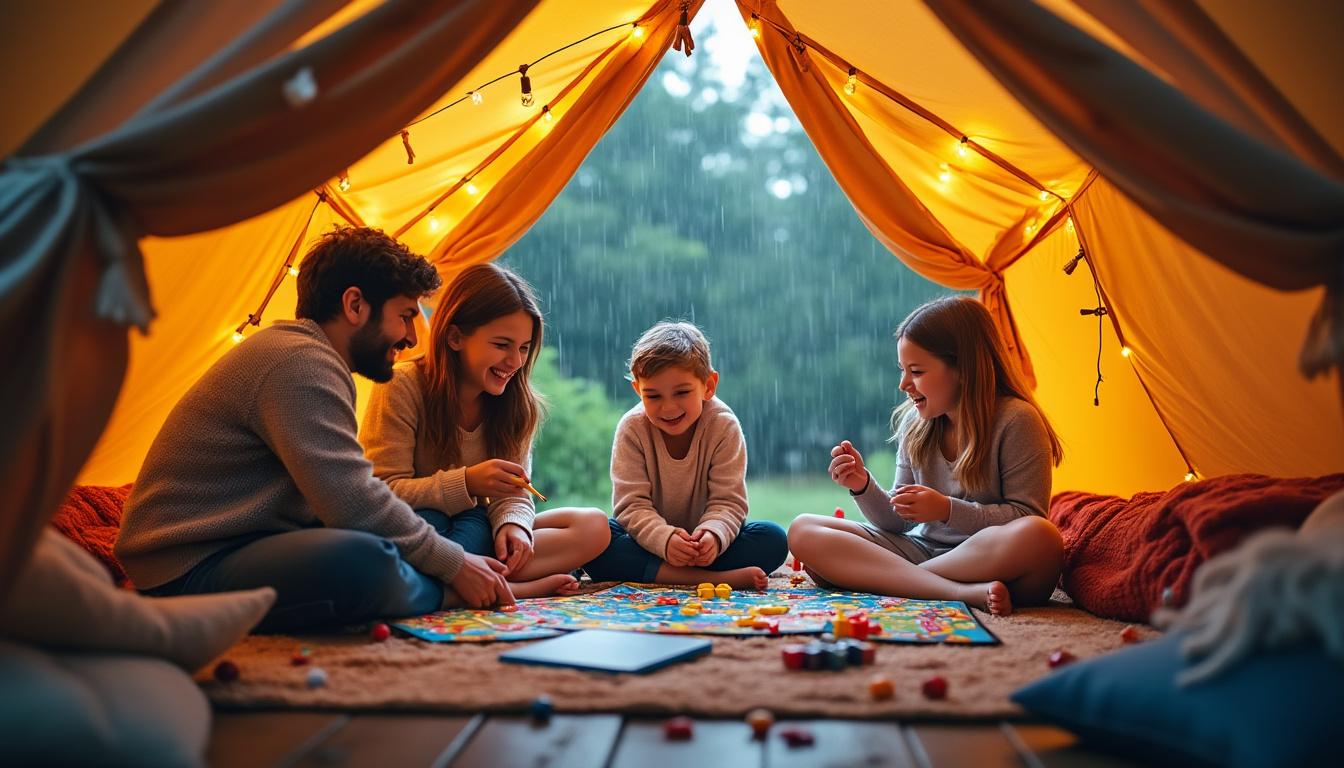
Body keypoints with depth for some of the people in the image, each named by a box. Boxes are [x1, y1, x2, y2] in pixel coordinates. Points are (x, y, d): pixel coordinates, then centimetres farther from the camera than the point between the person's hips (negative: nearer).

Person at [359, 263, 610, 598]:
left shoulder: (517, 403, 2)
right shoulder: (402, 387, -14)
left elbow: (512, 494, 1)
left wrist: (513, 524, -24)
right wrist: (465, 483, -31)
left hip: (474, 533, 5)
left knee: (594, 525, -13)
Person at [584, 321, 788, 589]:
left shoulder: (724, 427, -13)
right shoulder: (632, 428, -12)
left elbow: (728, 501, -16)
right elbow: (632, 504, -18)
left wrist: (713, 534, -40)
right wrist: (665, 539, -39)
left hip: (704, 540, 0)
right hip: (651, 541, 0)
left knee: (773, 539, -24)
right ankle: (718, 577, -37)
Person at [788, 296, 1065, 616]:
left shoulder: (1015, 421, -8)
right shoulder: (914, 423, 8)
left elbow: (1027, 517, -11)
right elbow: (899, 523, 9)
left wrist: (947, 509, -21)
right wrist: (864, 487, -10)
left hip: (990, 559, -5)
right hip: (921, 549, 5)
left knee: (1040, 538, -39)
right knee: (803, 530, -12)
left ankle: (893, 578, -20)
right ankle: (962, 592, -26)